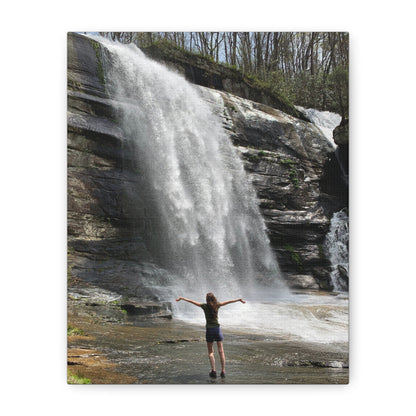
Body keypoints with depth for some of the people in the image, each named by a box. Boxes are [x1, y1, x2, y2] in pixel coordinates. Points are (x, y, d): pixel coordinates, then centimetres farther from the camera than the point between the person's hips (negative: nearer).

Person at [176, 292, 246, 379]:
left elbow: (192, 301, -2)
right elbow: (228, 302, 8)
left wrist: (181, 298, 6)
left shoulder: (205, 306, -6)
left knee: (210, 352, 8)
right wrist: (239, 299, 18)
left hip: (209, 330, -1)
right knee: (221, 351, 3)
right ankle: (223, 371, 1)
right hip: (217, 329, 1)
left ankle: (213, 371, -2)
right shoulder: (217, 305, -1)